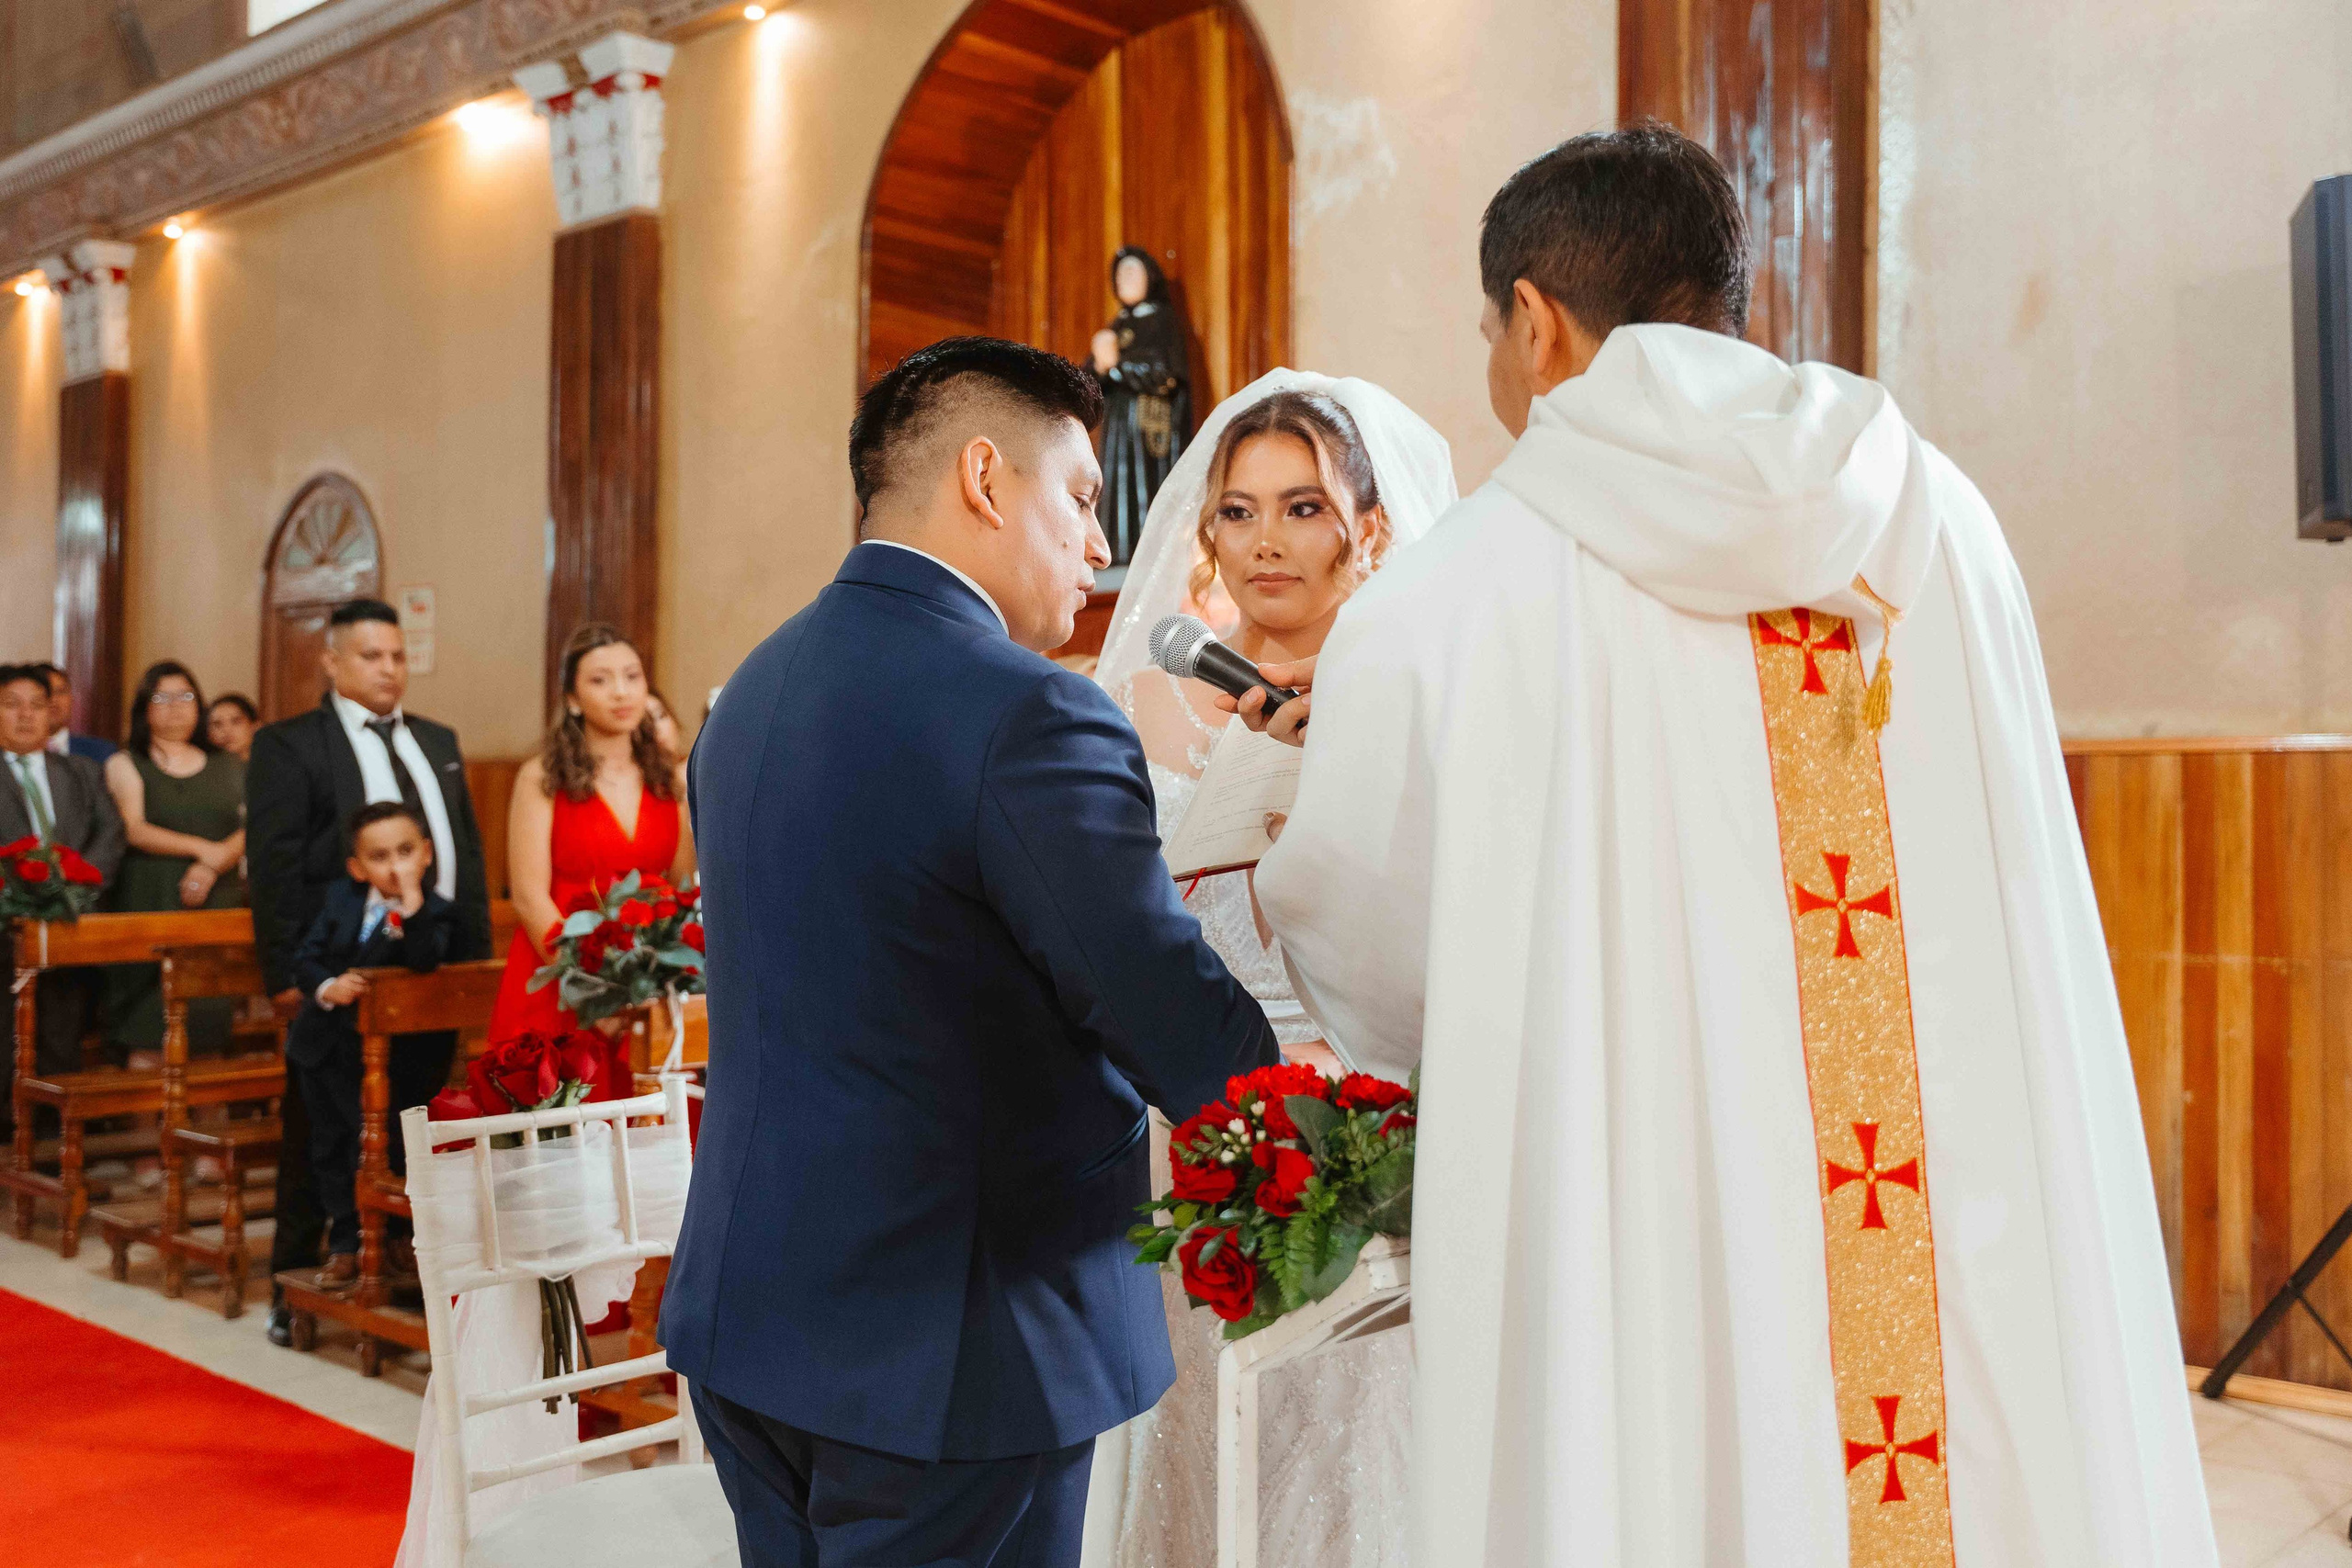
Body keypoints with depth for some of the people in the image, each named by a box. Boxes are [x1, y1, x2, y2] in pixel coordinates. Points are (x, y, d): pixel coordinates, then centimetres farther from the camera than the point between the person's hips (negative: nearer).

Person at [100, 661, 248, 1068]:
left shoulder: (227, 769, 17)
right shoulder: (125, 764, 10)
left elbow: (251, 831, 4)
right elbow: (134, 830, -5)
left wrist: (212, 867, -13)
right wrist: (201, 848, -16)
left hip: (216, 907, 2)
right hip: (149, 907, -2)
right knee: (148, 1035, -10)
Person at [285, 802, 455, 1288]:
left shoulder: (434, 910, -13)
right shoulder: (340, 898, 2)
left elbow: (425, 961, -31)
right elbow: (305, 957, 1)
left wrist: (411, 899, -38)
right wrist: (327, 987, -19)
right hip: (323, 1046, 5)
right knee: (330, 1147, 13)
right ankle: (344, 1244, 26)